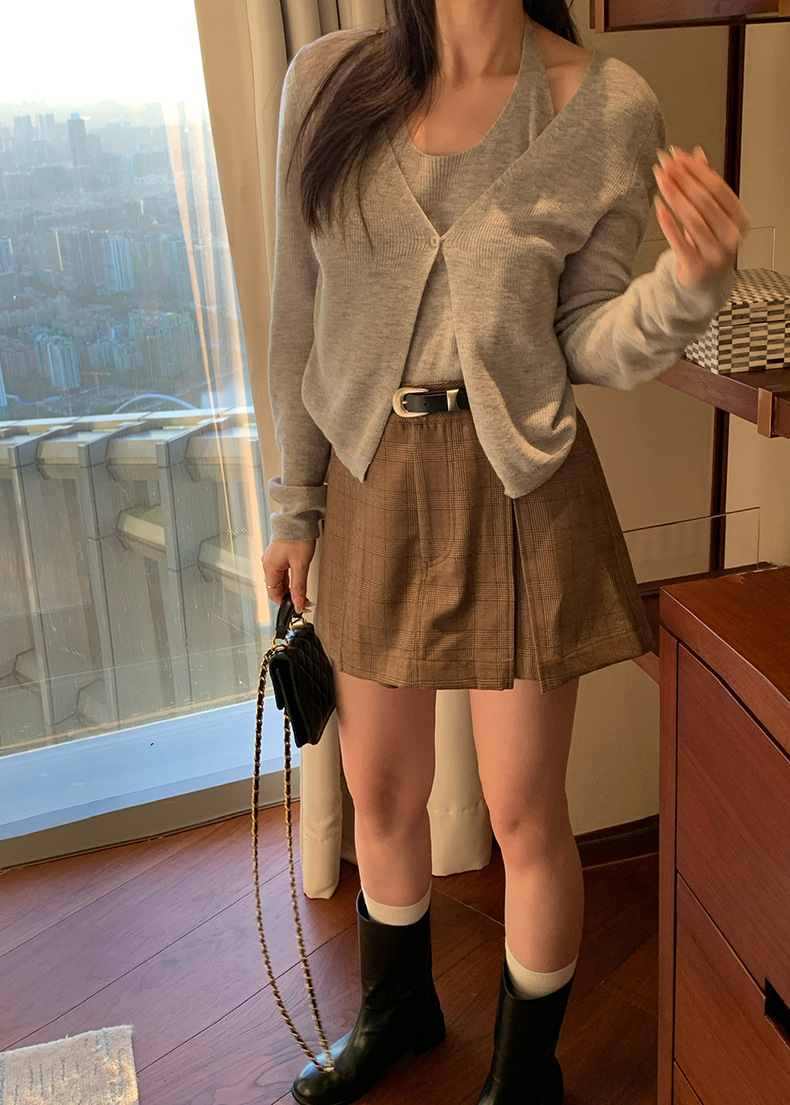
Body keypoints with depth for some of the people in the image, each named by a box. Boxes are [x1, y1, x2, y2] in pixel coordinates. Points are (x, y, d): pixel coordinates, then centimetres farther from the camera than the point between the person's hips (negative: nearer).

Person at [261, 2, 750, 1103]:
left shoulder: (607, 106, -7)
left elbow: (591, 343, -4)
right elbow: (300, 313, 4)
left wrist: (687, 282, -26)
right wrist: (296, 506, 8)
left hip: (521, 487, -2)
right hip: (373, 477, 3)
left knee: (525, 814, 8)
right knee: (380, 790, 18)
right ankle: (397, 1009, 49)